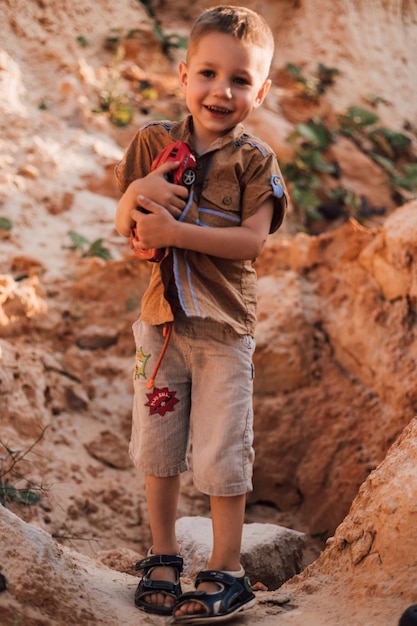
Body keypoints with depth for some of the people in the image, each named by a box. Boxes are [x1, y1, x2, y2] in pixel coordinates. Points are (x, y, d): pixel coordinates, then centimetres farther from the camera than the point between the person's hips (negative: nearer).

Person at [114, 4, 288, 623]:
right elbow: (124, 225, 5)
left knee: (221, 456, 1)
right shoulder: (153, 142, 2)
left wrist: (175, 230, -24)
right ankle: (162, 557, 30)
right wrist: (137, 192, -18)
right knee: (158, 449, 13)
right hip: (161, 318, 4)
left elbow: (252, 239, -17)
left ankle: (226, 573, 15)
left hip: (224, 328, -3)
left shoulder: (254, 159, -7)